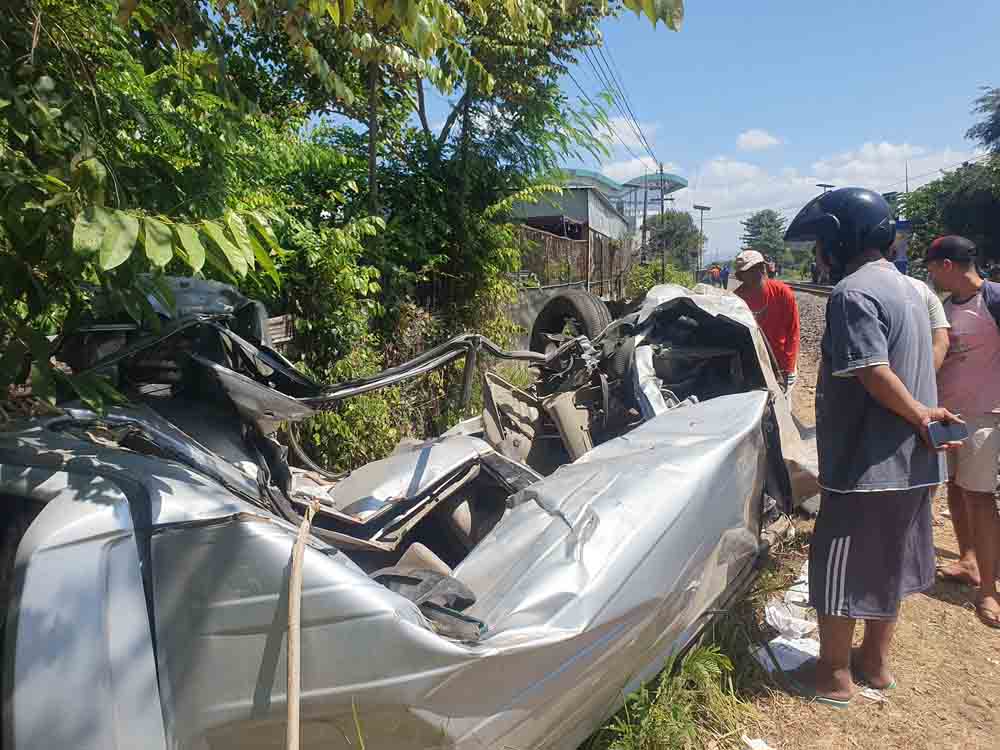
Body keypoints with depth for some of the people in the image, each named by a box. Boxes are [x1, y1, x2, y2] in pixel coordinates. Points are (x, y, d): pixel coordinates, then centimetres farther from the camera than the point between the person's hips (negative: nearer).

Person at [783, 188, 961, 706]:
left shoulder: (853, 292, -19)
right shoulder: (905, 287, 12)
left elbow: (875, 375, -27)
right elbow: (914, 365, 13)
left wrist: (920, 415, -15)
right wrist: (922, 413, 3)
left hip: (865, 464, -9)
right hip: (911, 465, 9)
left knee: (837, 570, 6)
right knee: (886, 565, 21)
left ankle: (833, 677, 21)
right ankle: (875, 662, 36)